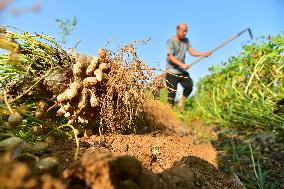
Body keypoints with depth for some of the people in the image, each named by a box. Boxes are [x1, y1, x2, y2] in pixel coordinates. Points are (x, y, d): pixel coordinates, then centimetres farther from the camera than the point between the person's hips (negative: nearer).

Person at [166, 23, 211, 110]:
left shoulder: (186, 41, 11)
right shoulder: (171, 41, -8)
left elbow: (192, 52, 1)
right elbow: (170, 57, -17)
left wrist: (203, 54, -17)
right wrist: (182, 64, -28)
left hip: (182, 71, 5)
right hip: (171, 72, -5)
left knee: (189, 86, -11)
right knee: (172, 93, -4)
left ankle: (181, 102, 11)